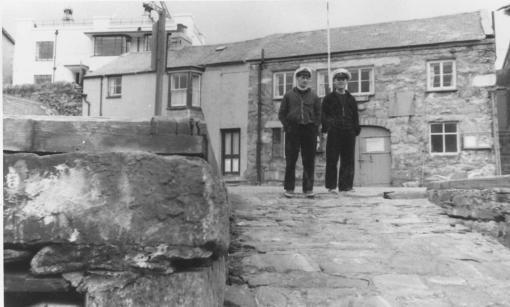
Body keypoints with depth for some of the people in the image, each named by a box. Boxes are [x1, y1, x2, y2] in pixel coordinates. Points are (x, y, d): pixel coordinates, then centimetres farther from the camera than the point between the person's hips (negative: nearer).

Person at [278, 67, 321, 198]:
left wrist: (315, 128, -2)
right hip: (293, 130, -1)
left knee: (309, 161, 1)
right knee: (290, 160, -1)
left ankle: (308, 189, 6)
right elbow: (281, 114, 8)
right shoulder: (289, 95, 9)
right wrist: (287, 127, -3)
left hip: (310, 130, 1)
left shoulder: (314, 96, 13)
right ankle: (289, 188, 5)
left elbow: (318, 114, 11)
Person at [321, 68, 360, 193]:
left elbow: (355, 115, 17)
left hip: (349, 132, 3)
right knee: (332, 160, -4)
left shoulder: (351, 99, 20)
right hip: (334, 132, -3)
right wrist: (326, 126, -9)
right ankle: (331, 186, 0)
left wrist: (356, 129, 4)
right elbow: (323, 114, 5)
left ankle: (345, 185, 6)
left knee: (348, 160, 2)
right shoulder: (329, 98, 12)